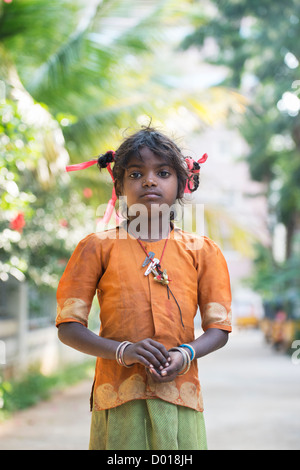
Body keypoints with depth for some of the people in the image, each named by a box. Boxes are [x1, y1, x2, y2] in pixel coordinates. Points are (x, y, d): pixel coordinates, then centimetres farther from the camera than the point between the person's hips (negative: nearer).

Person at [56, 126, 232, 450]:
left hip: (179, 396, 1)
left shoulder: (202, 251, 8)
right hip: (118, 396, -1)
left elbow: (218, 328, 9)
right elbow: (68, 326, 2)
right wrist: (122, 351, -14)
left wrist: (185, 355, -11)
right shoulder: (98, 247, 4)